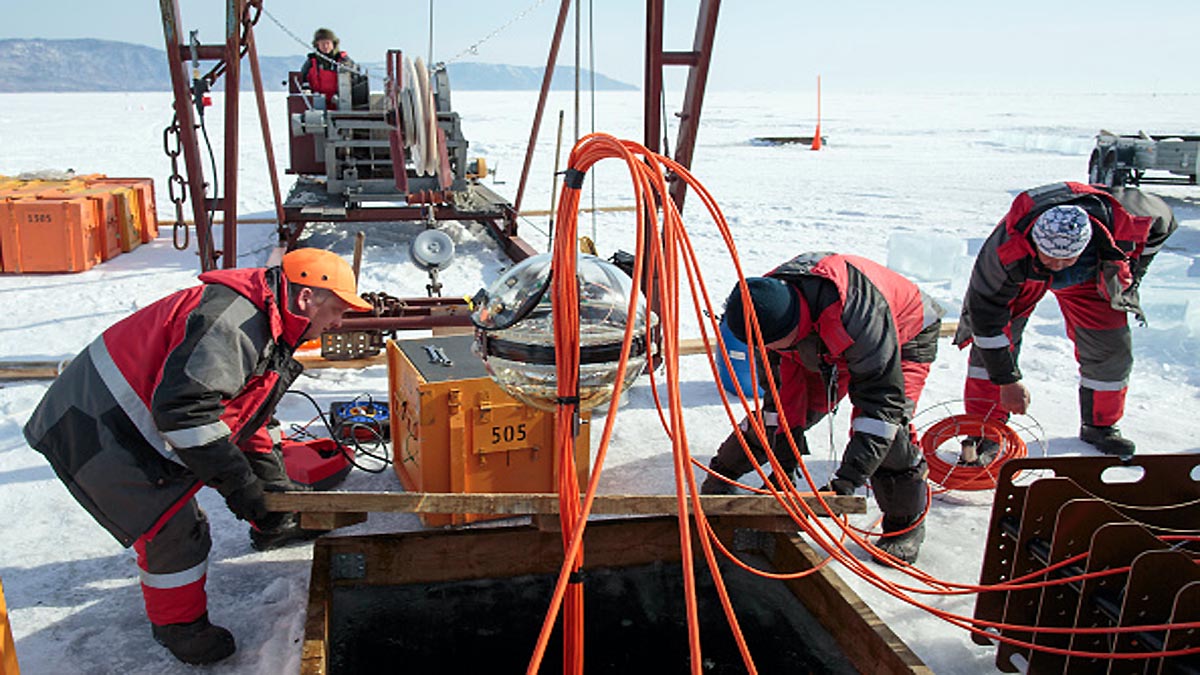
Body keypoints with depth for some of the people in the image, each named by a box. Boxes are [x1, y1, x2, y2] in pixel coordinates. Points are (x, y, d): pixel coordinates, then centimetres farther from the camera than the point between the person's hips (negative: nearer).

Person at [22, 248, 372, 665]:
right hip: (97, 432, -10)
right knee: (173, 532, -7)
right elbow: (181, 405, -35)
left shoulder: (268, 329, 8)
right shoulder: (232, 318, -28)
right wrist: (239, 483, -26)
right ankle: (176, 624, 15)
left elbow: (245, 414, 17)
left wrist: (272, 484, 15)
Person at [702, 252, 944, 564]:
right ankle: (722, 475, 20)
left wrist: (849, 477, -45)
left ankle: (906, 524, -4)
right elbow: (783, 387, -14)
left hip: (904, 337, -5)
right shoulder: (771, 310, -26)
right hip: (827, 349, 5)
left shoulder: (855, 313, -46)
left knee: (888, 420, -25)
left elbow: (882, 397, -42)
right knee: (777, 405, -2)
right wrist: (784, 462, -15)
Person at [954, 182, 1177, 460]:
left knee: (1111, 346, -2)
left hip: (1090, 275, 3)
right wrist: (1007, 382, -31)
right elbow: (987, 311, -34)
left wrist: (1130, 275, -6)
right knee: (992, 341, -18)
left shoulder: (1121, 219, -37)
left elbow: (1161, 221, -10)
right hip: (1022, 277, -2)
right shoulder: (1006, 249, -44)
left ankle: (1100, 426, 22)